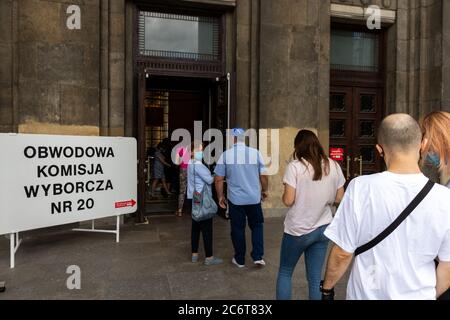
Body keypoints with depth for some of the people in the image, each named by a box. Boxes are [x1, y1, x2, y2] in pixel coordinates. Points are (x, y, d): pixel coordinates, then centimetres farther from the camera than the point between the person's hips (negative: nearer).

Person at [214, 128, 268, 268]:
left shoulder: (225, 155, -6)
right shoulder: (255, 153, -5)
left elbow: (219, 179, -5)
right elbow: (263, 176, -1)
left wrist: (220, 196, 7)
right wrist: (264, 190, 15)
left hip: (235, 199, -1)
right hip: (254, 198, 1)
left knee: (238, 229, 12)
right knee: (257, 226, 18)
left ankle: (239, 260, 24)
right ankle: (258, 256, 14)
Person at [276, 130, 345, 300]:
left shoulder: (295, 166, -13)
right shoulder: (334, 166, 0)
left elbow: (288, 201, -16)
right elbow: (339, 198, 4)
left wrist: (285, 195, 5)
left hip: (298, 229, -4)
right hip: (323, 228, 4)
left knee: (284, 273, 15)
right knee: (316, 278, 13)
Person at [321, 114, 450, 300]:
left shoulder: (360, 188, -22)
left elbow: (342, 254, -15)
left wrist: (327, 288, 2)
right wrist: (431, 294, 15)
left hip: (367, 293, -2)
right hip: (420, 295, 2)